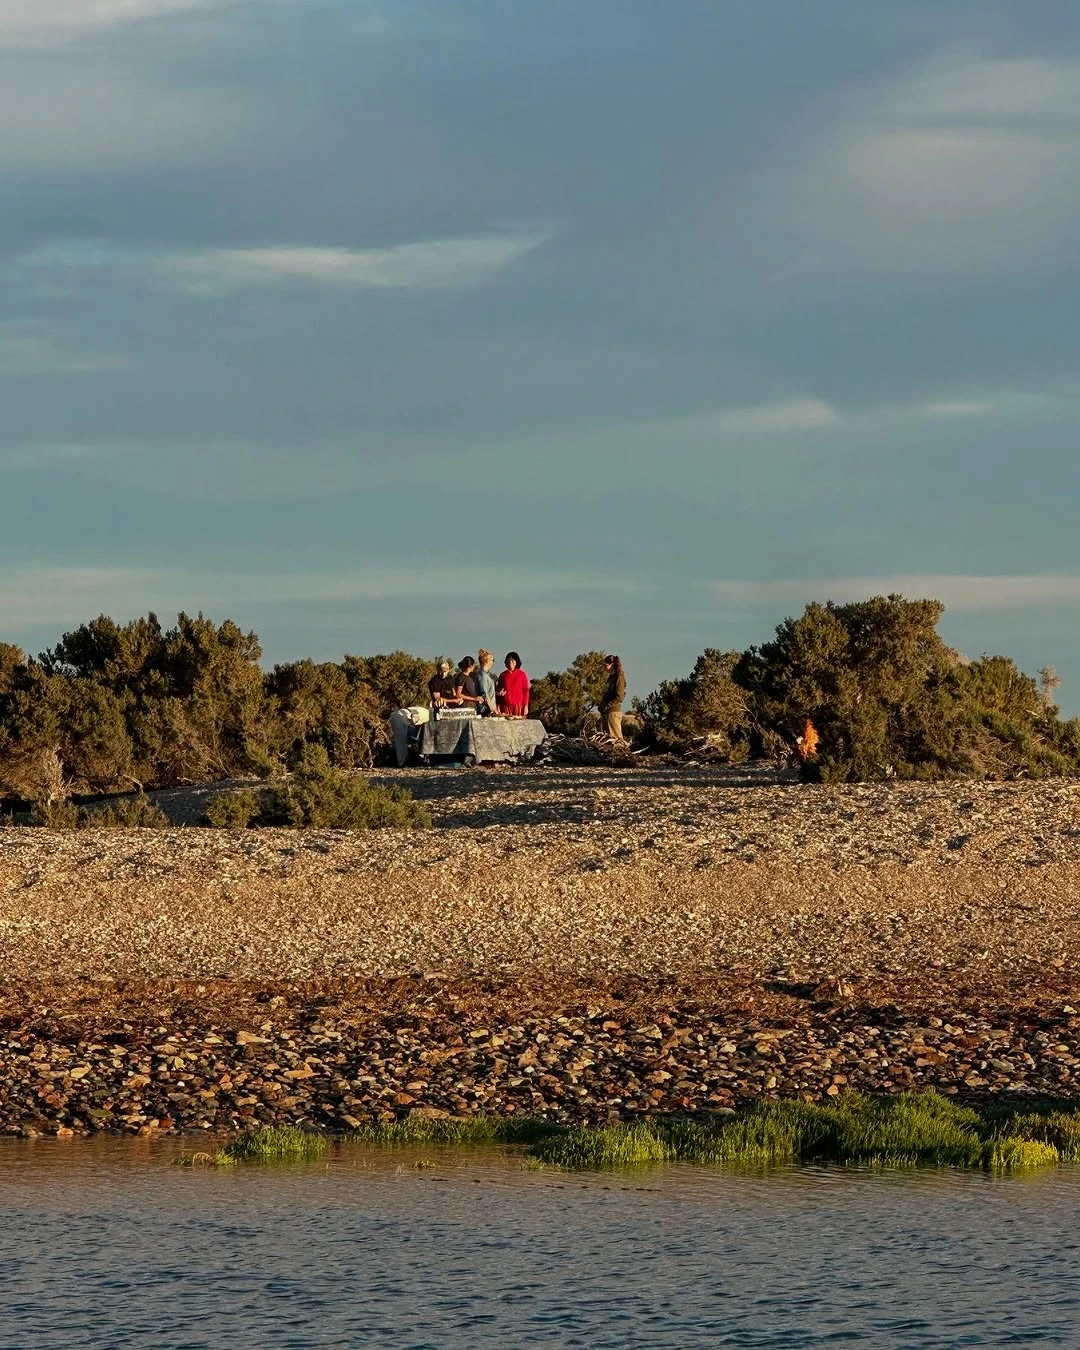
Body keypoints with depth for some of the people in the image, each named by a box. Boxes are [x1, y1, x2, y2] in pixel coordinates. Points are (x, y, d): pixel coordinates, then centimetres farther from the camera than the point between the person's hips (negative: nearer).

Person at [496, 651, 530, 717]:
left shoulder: (522, 674, 4)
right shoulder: (503, 675, 11)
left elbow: (526, 691, 3)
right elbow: (498, 691, 15)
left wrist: (526, 706, -3)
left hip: (518, 705, -2)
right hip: (505, 706, 2)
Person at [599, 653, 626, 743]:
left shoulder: (618, 678, -8)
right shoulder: (611, 677, 18)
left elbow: (619, 697, -15)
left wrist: (607, 706, -16)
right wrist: (602, 706, 9)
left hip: (613, 712, -9)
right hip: (607, 712, 9)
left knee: (615, 738, -11)